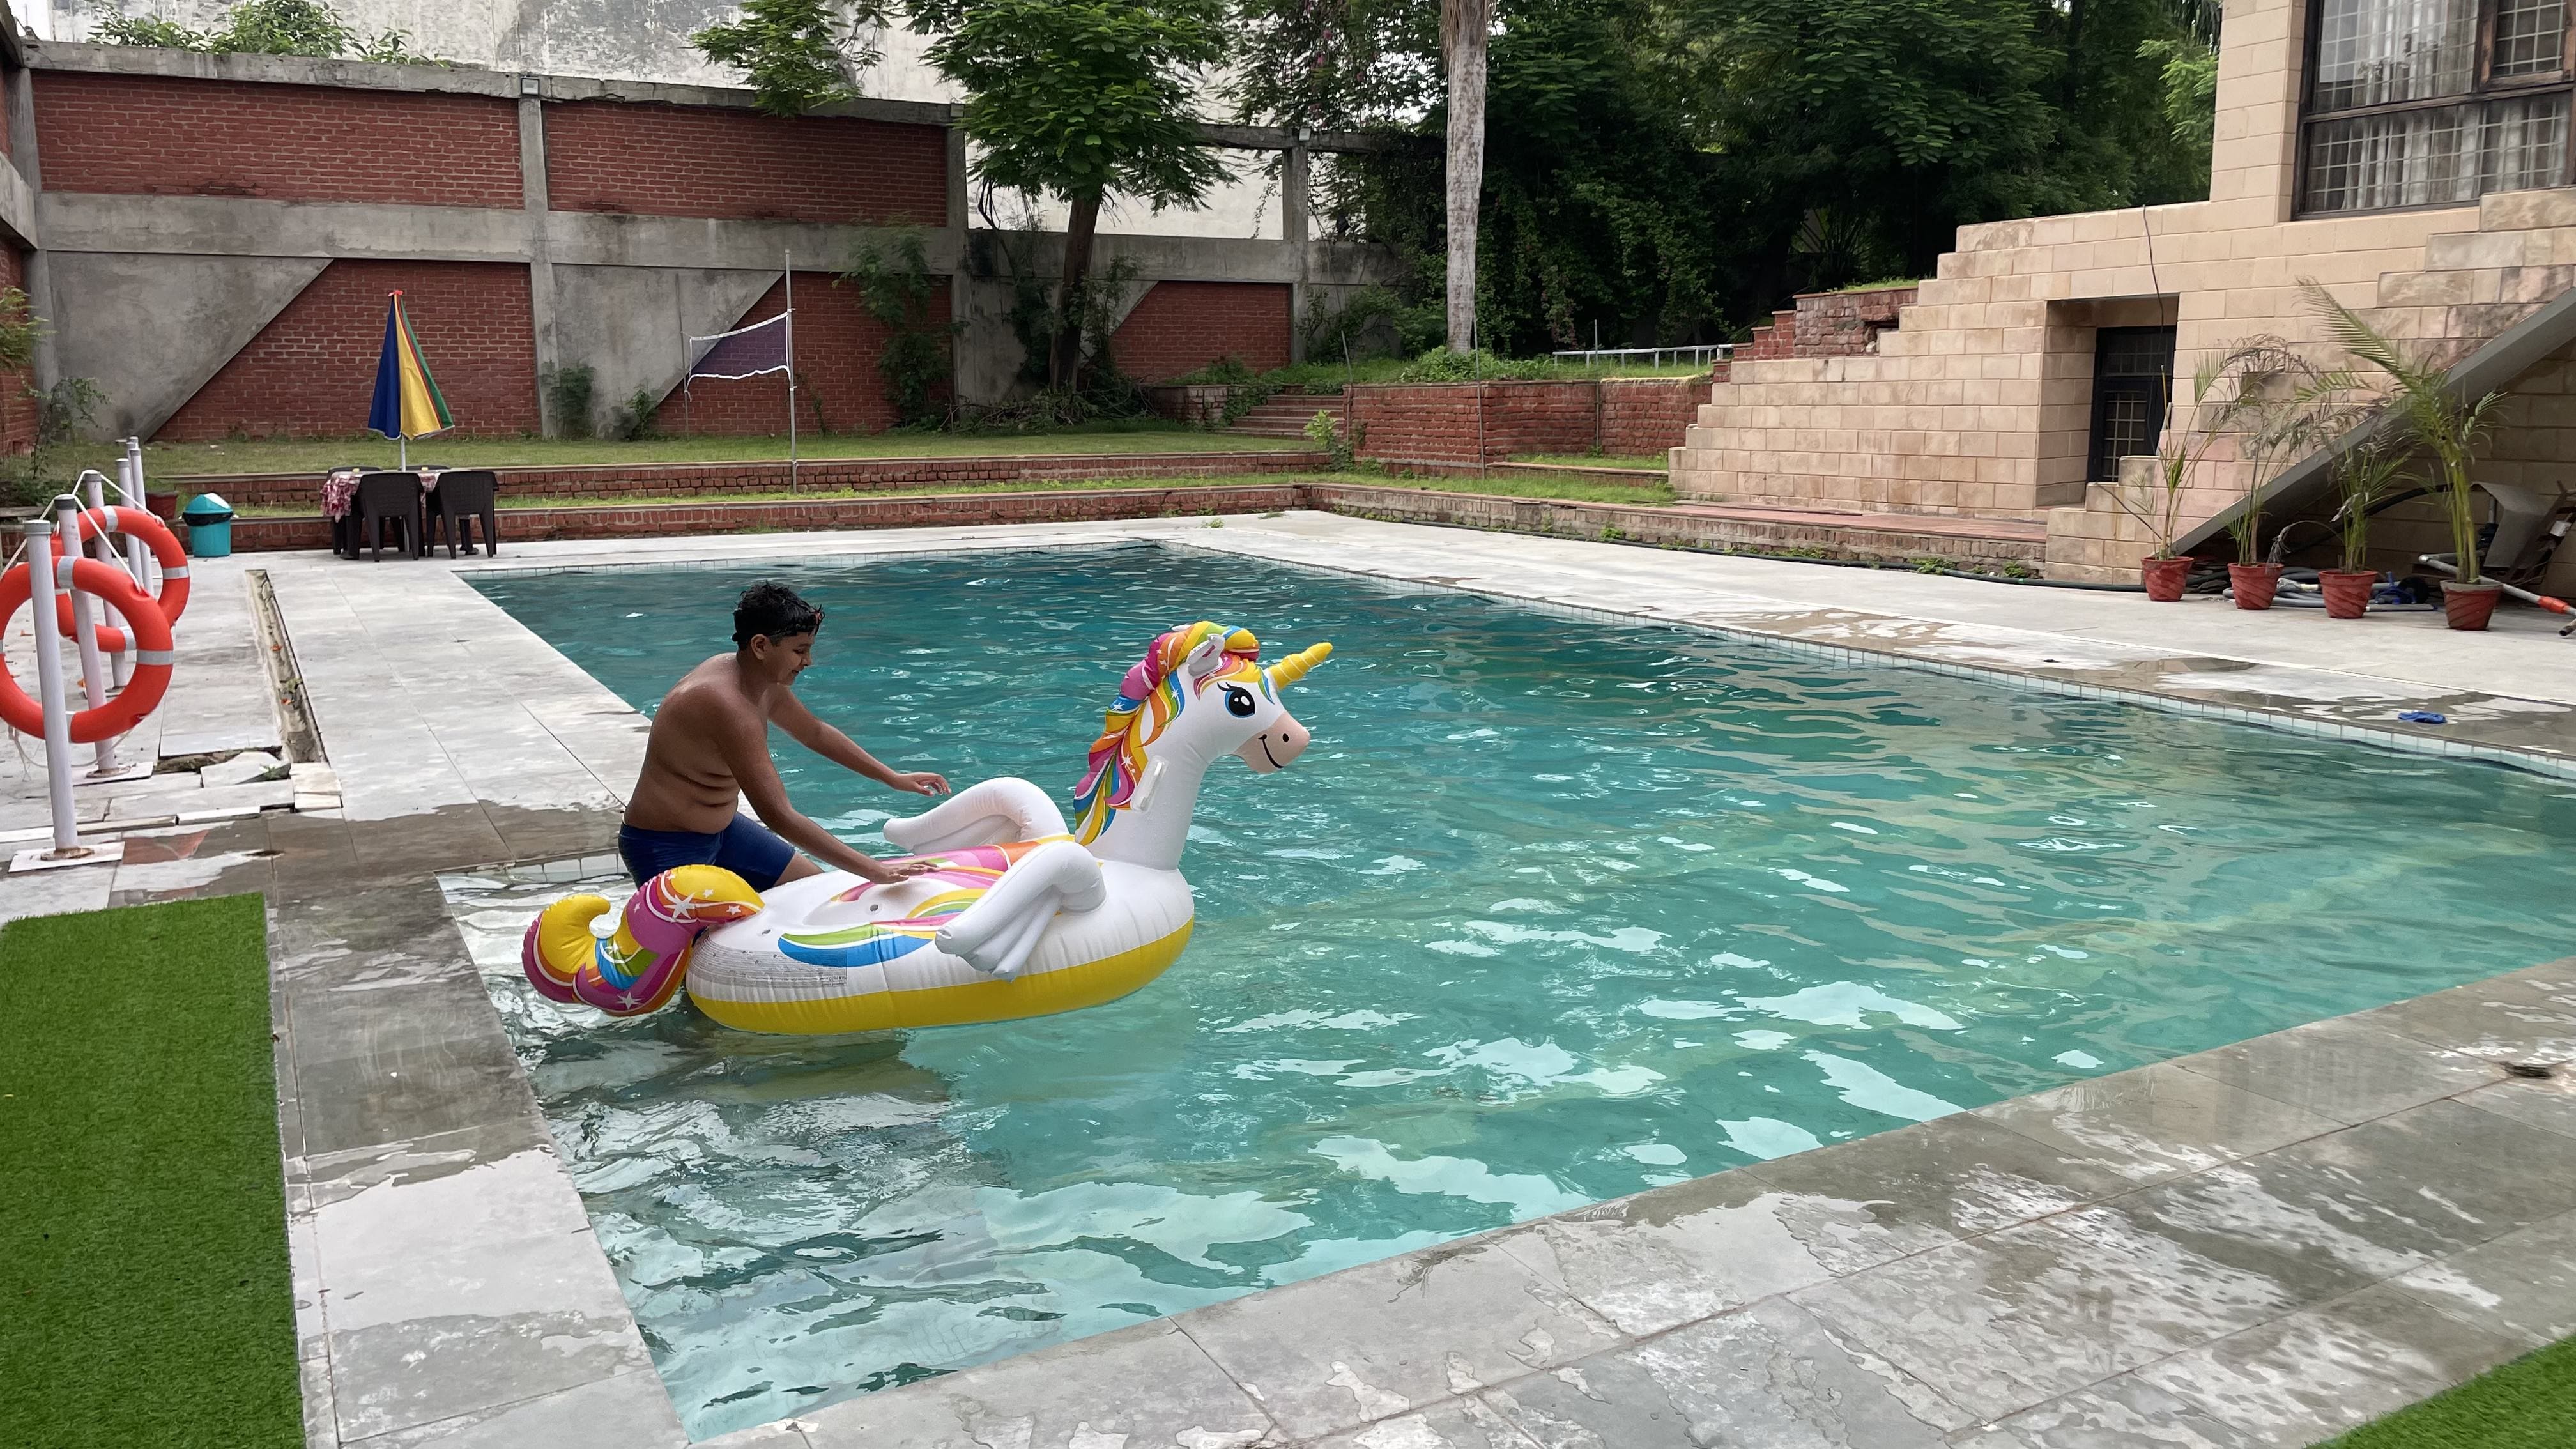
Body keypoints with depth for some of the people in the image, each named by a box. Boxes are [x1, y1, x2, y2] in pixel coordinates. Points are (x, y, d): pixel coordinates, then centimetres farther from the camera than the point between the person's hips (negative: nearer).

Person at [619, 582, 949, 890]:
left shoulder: (764, 681, -2)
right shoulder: (728, 705, -32)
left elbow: (815, 732, 19)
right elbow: (778, 816, -35)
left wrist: (894, 779, 18)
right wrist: (872, 870, -36)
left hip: (721, 830, 10)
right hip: (665, 848, -10)